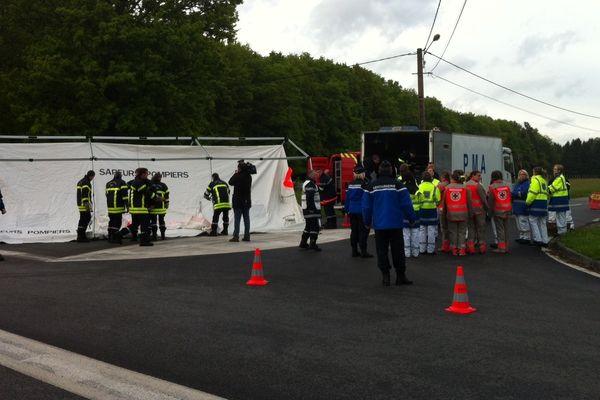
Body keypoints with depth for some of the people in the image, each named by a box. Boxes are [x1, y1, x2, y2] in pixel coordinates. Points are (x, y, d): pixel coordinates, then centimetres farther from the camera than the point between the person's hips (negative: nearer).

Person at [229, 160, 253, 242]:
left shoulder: (238, 176, -16)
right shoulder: (249, 176, 5)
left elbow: (231, 182, -4)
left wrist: (235, 173, 5)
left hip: (238, 201, -6)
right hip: (247, 201, 6)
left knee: (237, 219, -2)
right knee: (246, 218, 8)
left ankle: (236, 236, -3)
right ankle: (247, 236, 9)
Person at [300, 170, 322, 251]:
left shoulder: (306, 183, 20)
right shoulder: (310, 184, -15)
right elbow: (310, 197, -24)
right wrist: (311, 208, -26)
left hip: (307, 210, 11)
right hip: (312, 211, -11)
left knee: (308, 226, 18)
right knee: (315, 227, -8)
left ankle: (303, 243, 24)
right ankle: (313, 244, -8)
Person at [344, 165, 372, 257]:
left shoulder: (351, 184, 7)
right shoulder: (364, 184, -12)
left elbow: (347, 198, 10)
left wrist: (347, 210, 17)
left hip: (352, 211, 7)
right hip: (361, 211, -7)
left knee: (354, 230, 13)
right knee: (363, 231, -2)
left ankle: (354, 251, 17)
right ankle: (363, 251, -3)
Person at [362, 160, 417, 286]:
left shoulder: (371, 186, 1)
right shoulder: (397, 184, -5)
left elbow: (366, 206, 3)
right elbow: (406, 204, -7)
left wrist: (367, 222, 14)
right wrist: (412, 219, 4)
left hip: (379, 225, 1)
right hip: (396, 224, -1)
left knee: (382, 251, 7)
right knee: (398, 251, 6)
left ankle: (385, 276, 7)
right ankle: (400, 276, 9)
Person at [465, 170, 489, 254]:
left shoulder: (465, 185, 7)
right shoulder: (478, 185, -12)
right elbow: (483, 198, -12)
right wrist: (487, 209, -2)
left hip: (469, 210, 5)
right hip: (479, 209, -5)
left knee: (471, 228, 8)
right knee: (481, 228, 3)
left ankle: (470, 247, 4)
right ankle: (482, 247, 6)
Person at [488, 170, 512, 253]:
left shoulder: (492, 187, -8)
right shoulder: (506, 185, 8)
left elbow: (490, 201, -8)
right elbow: (509, 197, 12)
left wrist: (490, 212, 1)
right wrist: (510, 209, 18)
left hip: (498, 211, -5)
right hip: (507, 210, 5)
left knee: (500, 229, -3)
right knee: (505, 228, 12)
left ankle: (501, 247, -5)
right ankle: (506, 247, 17)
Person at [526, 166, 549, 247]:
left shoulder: (535, 180, -10)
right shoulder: (544, 181, 19)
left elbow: (533, 193, -18)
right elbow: (546, 193, 19)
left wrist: (528, 202, -10)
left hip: (536, 204, -9)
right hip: (544, 203, 9)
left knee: (533, 222, -1)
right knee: (542, 223, 11)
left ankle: (537, 239, -5)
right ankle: (545, 241, 12)